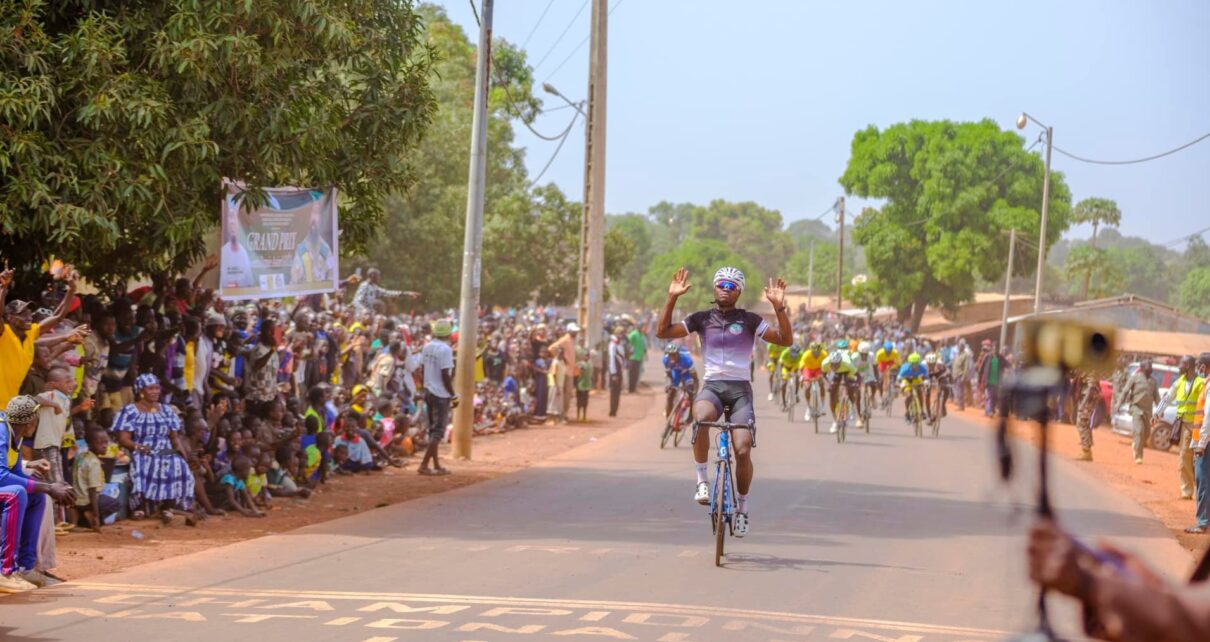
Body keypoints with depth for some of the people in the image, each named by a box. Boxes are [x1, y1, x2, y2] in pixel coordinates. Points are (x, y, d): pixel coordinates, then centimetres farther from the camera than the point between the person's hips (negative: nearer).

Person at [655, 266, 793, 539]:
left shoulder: (749, 320, 3)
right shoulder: (702, 319, 8)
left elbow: (785, 340, -4)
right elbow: (663, 332, 4)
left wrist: (779, 307, -18)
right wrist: (672, 298, -6)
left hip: (740, 389, 0)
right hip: (712, 386, 0)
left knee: (743, 450, -14)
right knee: (702, 417, -36)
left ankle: (742, 506, 9)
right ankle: (701, 480, -22)